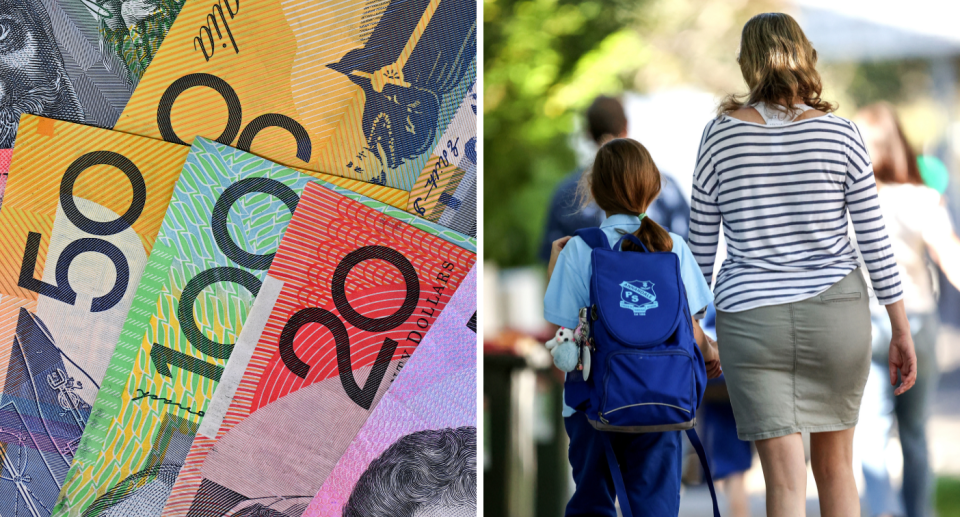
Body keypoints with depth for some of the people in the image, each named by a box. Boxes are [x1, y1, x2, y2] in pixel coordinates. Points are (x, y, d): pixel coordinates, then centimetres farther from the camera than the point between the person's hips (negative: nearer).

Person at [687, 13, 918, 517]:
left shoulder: (721, 133, -2)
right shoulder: (839, 134, -3)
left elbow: (700, 239, 2)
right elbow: (875, 238, -2)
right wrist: (901, 330, 4)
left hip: (751, 319, -1)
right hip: (835, 313, 1)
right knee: (835, 466, 17)